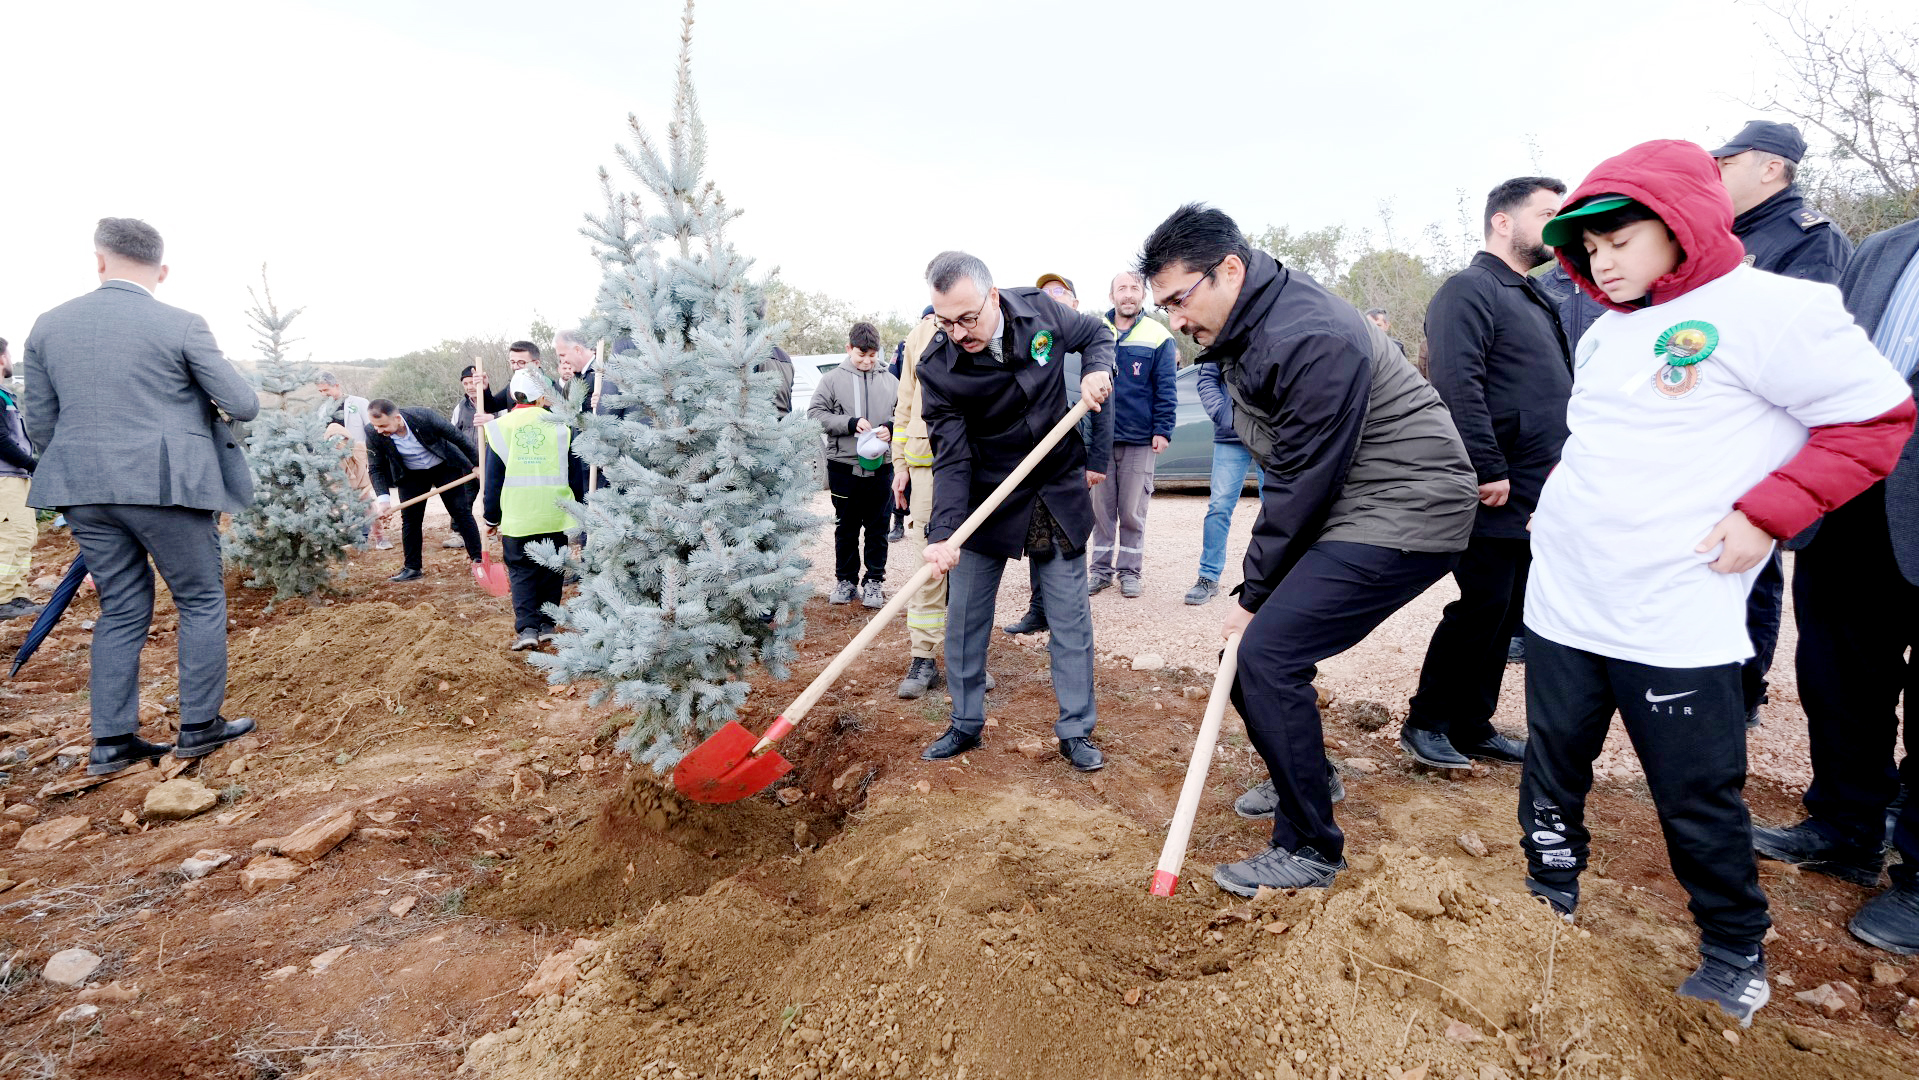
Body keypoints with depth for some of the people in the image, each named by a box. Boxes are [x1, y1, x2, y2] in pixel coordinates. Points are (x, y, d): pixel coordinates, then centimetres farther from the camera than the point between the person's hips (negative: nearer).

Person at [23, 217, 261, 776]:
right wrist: (208, 396, 16)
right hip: (164, 486, -5)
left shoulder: (47, 326, 7)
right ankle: (200, 727, 12)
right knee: (202, 601, 9)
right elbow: (244, 405, -6)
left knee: (122, 609, 14)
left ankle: (112, 741, 16)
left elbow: (40, 427, 10)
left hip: (85, 491, 5)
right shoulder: (181, 326, -8)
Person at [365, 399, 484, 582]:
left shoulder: (424, 417, -31)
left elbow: (458, 437, -18)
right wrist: (383, 498, -26)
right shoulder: (373, 434, -23)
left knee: (461, 511, 0)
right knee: (409, 519, 0)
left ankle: (478, 558, 9)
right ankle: (412, 568, 10)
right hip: (411, 475, 2)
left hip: (445, 467, -2)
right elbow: (376, 468, -12)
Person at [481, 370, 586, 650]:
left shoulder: (499, 428, 0)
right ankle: (546, 626, 15)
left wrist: (491, 517, 13)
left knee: (521, 571, 8)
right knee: (550, 569, 14)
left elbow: (492, 479, 4)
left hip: (516, 517, 0)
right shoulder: (560, 426, -1)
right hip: (554, 515, 0)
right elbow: (576, 474, 5)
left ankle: (527, 628, -4)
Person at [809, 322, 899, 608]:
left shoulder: (890, 382, 6)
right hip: (844, 466, -1)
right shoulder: (832, 379, 1)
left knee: (877, 526, 8)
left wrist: (891, 429, -9)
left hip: (880, 466, 1)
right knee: (846, 526, 10)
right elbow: (815, 413, -4)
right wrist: (851, 423, -14)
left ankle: (874, 581, 19)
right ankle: (846, 580, 22)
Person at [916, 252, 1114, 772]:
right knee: (965, 616, 6)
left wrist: (1098, 369, -12)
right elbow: (951, 456, -21)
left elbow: (1095, 333, 10)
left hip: (1058, 492, 1)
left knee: (1070, 616, 5)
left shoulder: (1039, 310, -12)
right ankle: (966, 724, 26)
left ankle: (1076, 730, 20)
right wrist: (943, 531, -33)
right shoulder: (937, 365, -17)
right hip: (987, 500, -1)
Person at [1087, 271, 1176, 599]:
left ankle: (1129, 571, 15)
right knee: (1101, 507, 7)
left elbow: (1165, 390, -1)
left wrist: (1163, 430, -8)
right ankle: (1102, 569, 17)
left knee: (1132, 511, 4)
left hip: (1139, 438, -2)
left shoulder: (1158, 337, -1)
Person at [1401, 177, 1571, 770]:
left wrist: (1563, 473, 17)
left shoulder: (1534, 299, 22)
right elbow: (1458, 384, -22)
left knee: (1504, 613, 12)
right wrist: (1489, 470, -24)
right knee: (1482, 608, -6)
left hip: (1532, 499, 9)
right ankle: (1424, 724, 8)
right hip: (1491, 497, -9)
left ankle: (1473, 726, 22)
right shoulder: (1471, 289, -9)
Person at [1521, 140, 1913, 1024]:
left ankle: (1735, 952, 29)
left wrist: (1766, 515, -14)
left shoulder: (1769, 308, -9)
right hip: (1561, 602, 7)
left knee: (1699, 802, 5)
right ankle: (1549, 907, 34)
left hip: (1676, 620, -7)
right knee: (1552, 772, 15)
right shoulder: (1605, 331, 14)